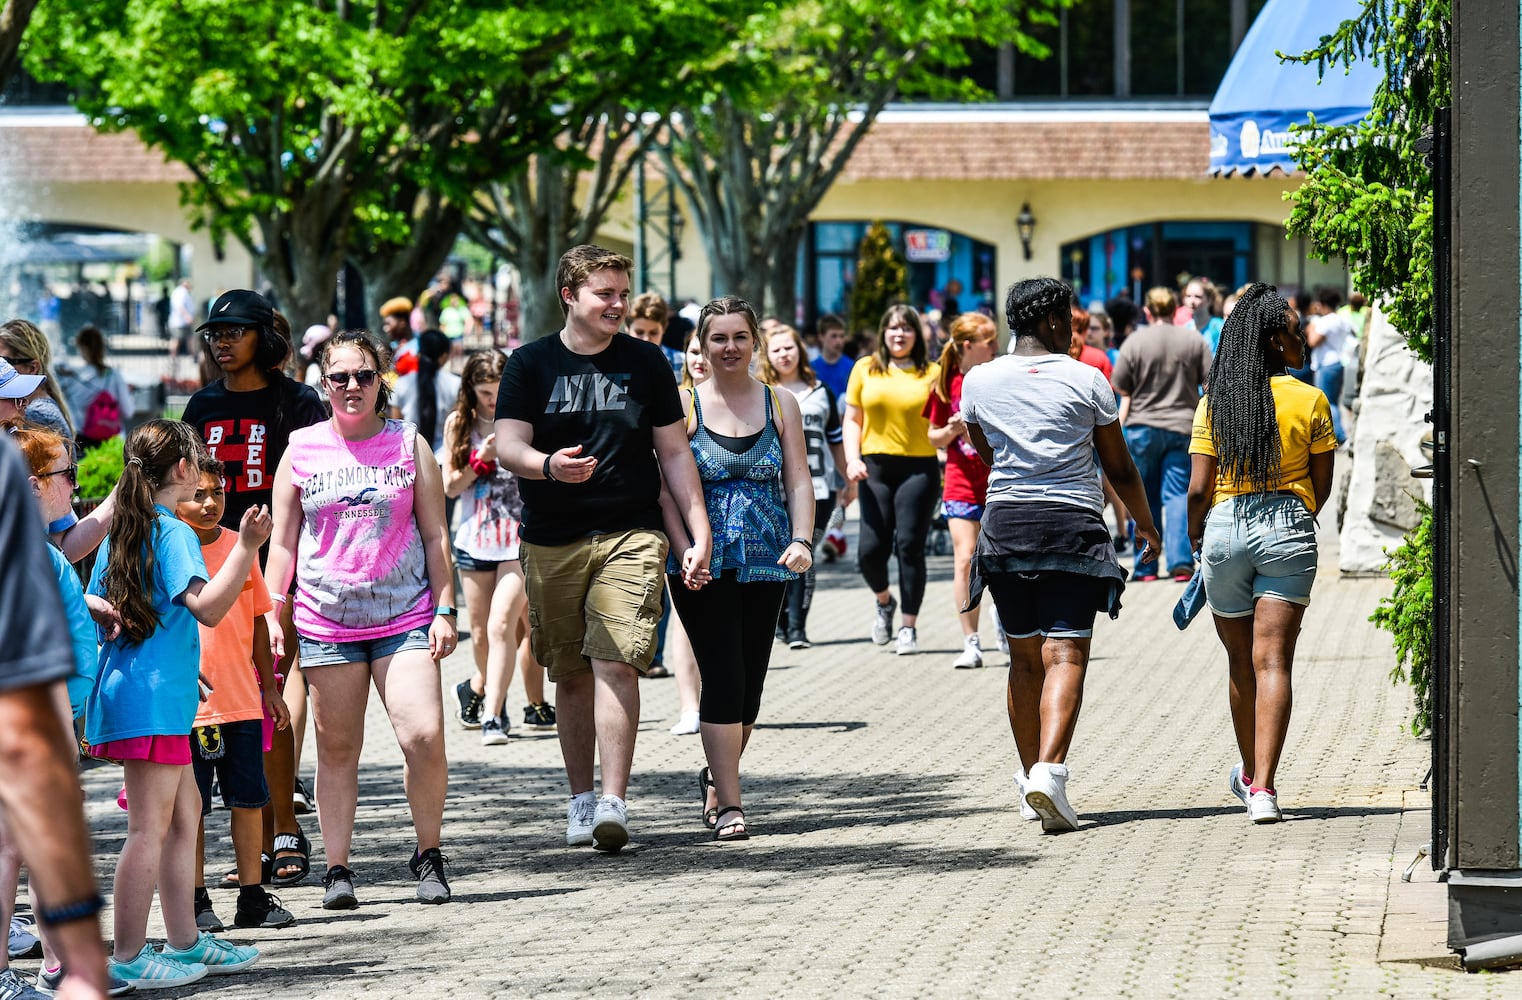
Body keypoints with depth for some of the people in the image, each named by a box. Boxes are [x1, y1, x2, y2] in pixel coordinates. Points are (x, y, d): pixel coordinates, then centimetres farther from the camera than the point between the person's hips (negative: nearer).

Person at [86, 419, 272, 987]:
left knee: (185, 811, 17)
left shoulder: (121, 533, 14)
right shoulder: (174, 533, -13)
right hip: (154, 697, -10)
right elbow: (208, 607, -25)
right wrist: (246, 548, -29)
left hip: (126, 688, 10)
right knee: (150, 828, -6)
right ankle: (128, 958, -5)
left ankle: (185, 941, 22)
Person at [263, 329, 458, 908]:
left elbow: (435, 534, 7)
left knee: (424, 736, -13)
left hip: (405, 616, -1)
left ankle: (428, 855, 5)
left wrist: (444, 609, 1)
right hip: (326, 621, 1)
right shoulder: (302, 448, 6)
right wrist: (271, 611, 3)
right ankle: (337, 869, 12)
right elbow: (283, 541, 10)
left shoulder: (409, 444, 6)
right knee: (337, 747, 5)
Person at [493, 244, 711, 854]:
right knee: (571, 673, 7)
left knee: (616, 663, -14)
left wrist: (699, 532, 5)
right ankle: (581, 799, 20)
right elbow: (507, 446, -6)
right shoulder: (530, 364, 4)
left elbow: (674, 453, 11)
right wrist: (548, 465, -28)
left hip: (630, 535, -1)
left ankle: (613, 803, -19)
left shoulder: (645, 363, 8)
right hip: (552, 542, 1)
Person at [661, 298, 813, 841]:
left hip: (765, 562, 3)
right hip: (704, 566, -3)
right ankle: (728, 804, -8)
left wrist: (801, 540, -10)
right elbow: (668, 486, -3)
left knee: (750, 680, 6)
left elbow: (799, 481, 6)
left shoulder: (780, 404, 9)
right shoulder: (683, 403, 1)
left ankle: (717, 778, 30)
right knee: (724, 678, -11)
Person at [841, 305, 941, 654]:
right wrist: (852, 459, -2)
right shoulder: (865, 369, 9)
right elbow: (853, 420, 12)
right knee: (870, 549, -4)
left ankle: (909, 627, 6)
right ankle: (884, 602, 28)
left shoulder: (932, 373, 4)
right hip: (876, 468, 2)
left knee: (910, 546, -5)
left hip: (919, 468, -2)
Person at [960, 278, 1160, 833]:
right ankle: (1050, 770, -24)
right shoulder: (1086, 380, -1)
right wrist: (1145, 522, 23)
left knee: (1025, 657, 14)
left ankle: (1031, 774, 18)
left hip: (1005, 522, 3)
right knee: (1066, 655, -7)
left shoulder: (979, 381, 7)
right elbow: (1119, 466, 7)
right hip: (1073, 525, -3)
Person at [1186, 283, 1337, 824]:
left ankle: (1250, 774, 33)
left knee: (1241, 662, 17)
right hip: (1287, 529, -2)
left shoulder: (1214, 403, 1)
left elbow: (1198, 488, -1)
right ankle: (1263, 786, -16)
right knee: (1273, 661, -6)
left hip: (1225, 528, 2)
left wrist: (1195, 537, 15)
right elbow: (1322, 485, 3)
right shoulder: (1310, 401, -3)